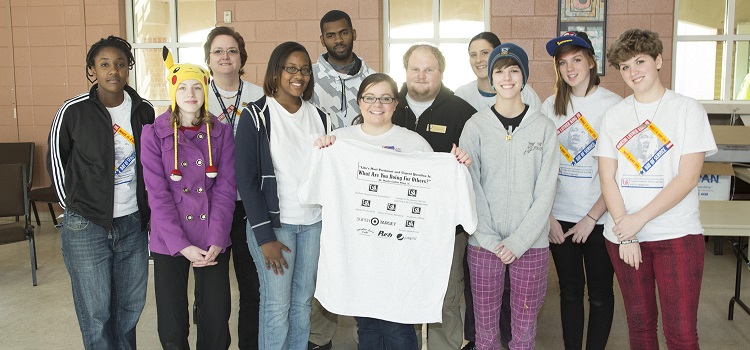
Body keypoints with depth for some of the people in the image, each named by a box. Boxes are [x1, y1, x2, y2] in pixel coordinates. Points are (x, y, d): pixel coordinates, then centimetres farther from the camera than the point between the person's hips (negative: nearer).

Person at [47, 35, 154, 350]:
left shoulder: (143, 111, 1)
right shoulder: (73, 111, -9)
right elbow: (56, 162, 4)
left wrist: (146, 206, 10)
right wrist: (73, 207, 4)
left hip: (134, 223, 3)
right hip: (87, 227, -3)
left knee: (130, 306, 15)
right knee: (96, 312, 6)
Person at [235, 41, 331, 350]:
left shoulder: (319, 118, 9)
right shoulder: (256, 116, -5)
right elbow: (246, 179, -8)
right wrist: (265, 236, -12)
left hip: (313, 222, 4)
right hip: (274, 221, -4)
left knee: (302, 301, 10)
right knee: (277, 304, -1)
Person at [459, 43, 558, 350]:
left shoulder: (544, 128, 2)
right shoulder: (475, 126, 1)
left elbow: (545, 190, -2)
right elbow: (471, 186, -1)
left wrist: (519, 241, -9)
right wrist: (489, 239, -9)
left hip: (531, 243, 0)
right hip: (484, 243, 0)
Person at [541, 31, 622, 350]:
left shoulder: (613, 105, -6)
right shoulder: (550, 106, 5)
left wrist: (592, 217, -12)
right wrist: (546, 214, -3)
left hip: (599, 218, -3)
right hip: (560, 217, 3)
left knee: (600, 293, 9)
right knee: (570, 290, 13)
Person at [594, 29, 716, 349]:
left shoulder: (688, 110, -1)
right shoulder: (614, 115, 7)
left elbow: (687, 178, -9)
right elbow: (607, 178, 2)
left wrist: (639, 219, -15)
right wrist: (624, 233, -9)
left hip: (677, 234, -3)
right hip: (623, 236, 3)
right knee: (639, 323, 12)